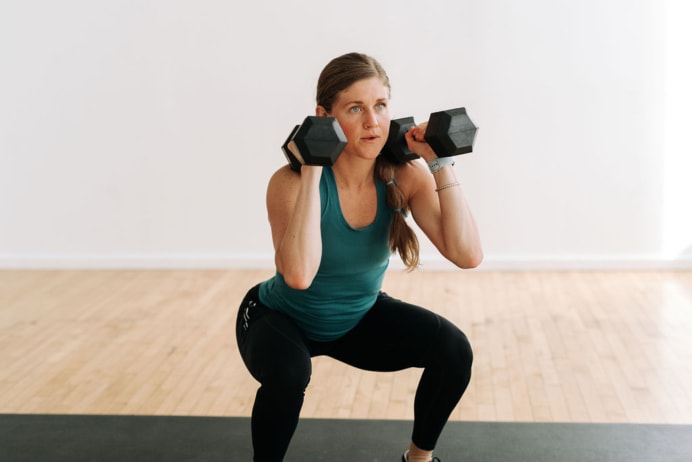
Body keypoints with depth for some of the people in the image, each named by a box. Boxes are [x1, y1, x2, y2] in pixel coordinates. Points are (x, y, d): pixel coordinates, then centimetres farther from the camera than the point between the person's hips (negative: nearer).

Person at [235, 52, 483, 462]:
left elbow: (468, 255, -29)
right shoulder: (292, 181, -29)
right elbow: (299, 275, -46)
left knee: (453, 350, -17)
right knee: (287, 373, -35)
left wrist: (441, 163, -30)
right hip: (282, 319, -3)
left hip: (360, 318, 4)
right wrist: (312, 173, -42)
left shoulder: (405, 175, -19)